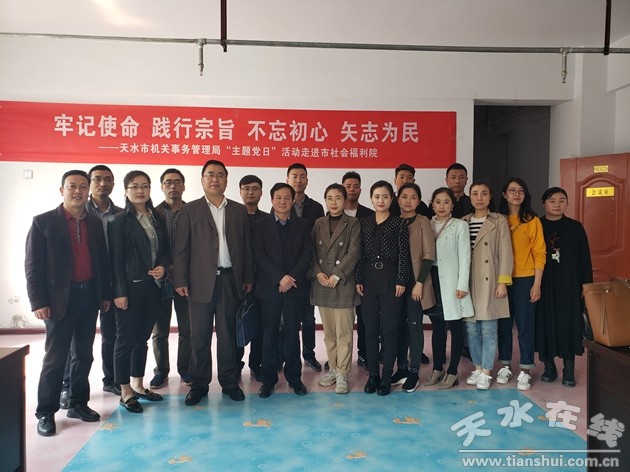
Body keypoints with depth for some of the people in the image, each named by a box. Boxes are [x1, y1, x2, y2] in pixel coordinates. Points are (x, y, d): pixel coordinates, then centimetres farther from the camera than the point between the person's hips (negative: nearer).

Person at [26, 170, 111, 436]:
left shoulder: (95, 223, 9)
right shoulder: (43, 222, -4)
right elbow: (33, 266, -7)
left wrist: (106, 294, 9)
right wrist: (39, 302, -12)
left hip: (89, 296, 5)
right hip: (60, 298, -4)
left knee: (83, 355, 12)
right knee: (55, 358, 1)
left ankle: (78, 404, 26)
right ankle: (45, 412, 14)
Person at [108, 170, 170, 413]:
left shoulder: (158, 218, 9)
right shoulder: (119, 221, -5)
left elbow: (166, 249, 14)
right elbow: (116, 259, -9)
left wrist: (163, 267, -6)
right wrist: (119, 292, -13)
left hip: (153, 286, 5)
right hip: (130, 287, -5)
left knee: (142, 338, 14)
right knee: (126, 339, 3)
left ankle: (138, 385, 27)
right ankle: (125, 393, 15)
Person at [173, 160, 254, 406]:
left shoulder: (239, 210, 10)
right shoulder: (190, 210, 4)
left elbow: (246, 246, 9)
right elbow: (181, 248, -1)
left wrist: (248, 278, 5)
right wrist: (180, 280, -7)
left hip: (231, 281, 2)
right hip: (201, 281, -2)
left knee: (229, 334, 9)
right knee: (200, 336, 6)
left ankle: (230, 381, 20)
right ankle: (199, 384, 19)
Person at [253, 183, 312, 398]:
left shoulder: (302, 224, 8)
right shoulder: (261, 224, 3)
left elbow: (307, 253, 1)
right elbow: (259, 255, -6)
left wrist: (292, 277, -11)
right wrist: (280, 277, -15)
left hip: (295, 286, 1)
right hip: (270, 287, -1)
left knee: (293, 333, 7)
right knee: (270, 334, 5)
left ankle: (294, 376, 19)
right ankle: (269, 378, 15)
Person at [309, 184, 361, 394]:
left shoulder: (353, 223, 1)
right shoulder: (319, 224, 12)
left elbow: (354, 252, -7)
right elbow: (312, 251, 9)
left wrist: (336, 275, -13)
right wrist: (317, 273, -6)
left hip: (343, 284, -4)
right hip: (321, 284, 4)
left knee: (343, 333, -1)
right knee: (328, 332, 10)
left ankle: (342, 374, 7)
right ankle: (333, 368, 22)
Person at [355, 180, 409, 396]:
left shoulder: (399, 223, -2)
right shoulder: (364, 222, 7)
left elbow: (404, 254, -4)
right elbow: (360, 253, 6)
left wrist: (401, 281, -10)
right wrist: (358, 279, 1)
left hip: (391, 278, -3)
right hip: (369, 278, 3)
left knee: (389, 328, 3)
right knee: (370, 328, 8)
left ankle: (386, 376, 13)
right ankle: (373, 374, 19)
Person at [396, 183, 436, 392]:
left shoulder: (423, 222, -4)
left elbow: (429, 255, -8)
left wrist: (419, 282, -13)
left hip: (415, 280, -4)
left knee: (414, 325, 1)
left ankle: (414, 371, 10)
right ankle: (401, 367, 20)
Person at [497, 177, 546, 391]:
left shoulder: (532, 221, -1)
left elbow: (539, 253, -2)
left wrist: (537, 284, -7)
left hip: (524, 280, -2)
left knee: (525, 325, 2)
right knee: (503, 324, 10)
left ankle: (525, 371, 12)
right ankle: (505, 366, 22)